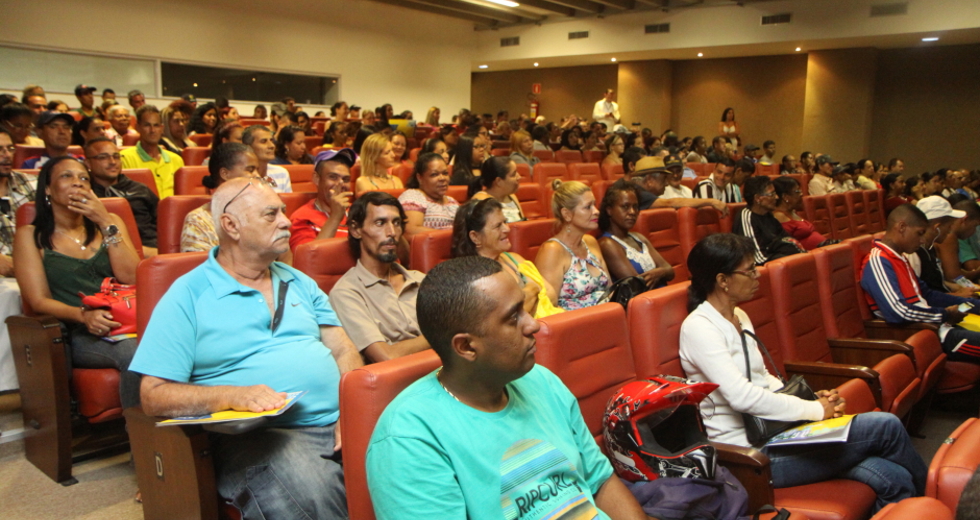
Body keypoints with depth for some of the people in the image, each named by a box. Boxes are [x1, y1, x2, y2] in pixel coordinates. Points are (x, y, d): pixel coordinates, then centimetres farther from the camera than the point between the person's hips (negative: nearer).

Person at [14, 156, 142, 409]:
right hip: (79, 333, -2)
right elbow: (39, 301, 1)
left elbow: (131, 278, 4)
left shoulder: (109, 223, 19)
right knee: (134, 354, -35)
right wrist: (84, 315, -18)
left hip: (124, 320, 3)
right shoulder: (31, 236, 11)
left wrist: (106, 223, -2)